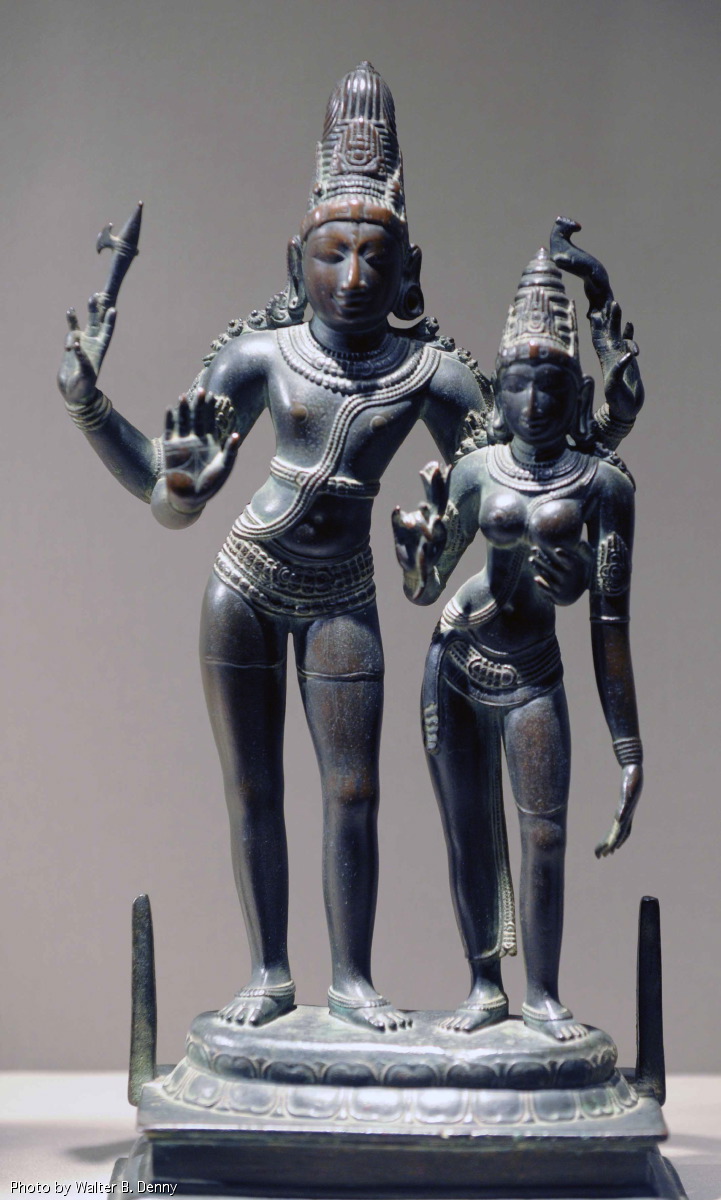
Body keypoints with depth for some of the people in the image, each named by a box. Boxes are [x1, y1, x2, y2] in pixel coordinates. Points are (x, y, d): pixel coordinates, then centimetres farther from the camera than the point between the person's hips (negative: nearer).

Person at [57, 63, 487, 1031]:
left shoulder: (430, 373, -3)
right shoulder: (260, 356, -2)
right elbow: (176, 496, -2)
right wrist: (88, 405, -12)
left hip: (342, 600, 0)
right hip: (246, 587, 1)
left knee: (353, 794, -2)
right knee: (252, 792, 5)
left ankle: (352, 979, 12)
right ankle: (269, 975, 17)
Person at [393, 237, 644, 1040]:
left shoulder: (600, 482, -5)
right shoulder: (475, 471, 1)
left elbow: (611, 617, -4)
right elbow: (424, 587, 7)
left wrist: (627, 745, -4)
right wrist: (418, 540, -17)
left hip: (531, 679, -2)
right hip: (455, 670, 2)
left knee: (544, 835, -3)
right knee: (467, 830, 7)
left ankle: (543, 995, 12)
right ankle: (485, 988, 19)